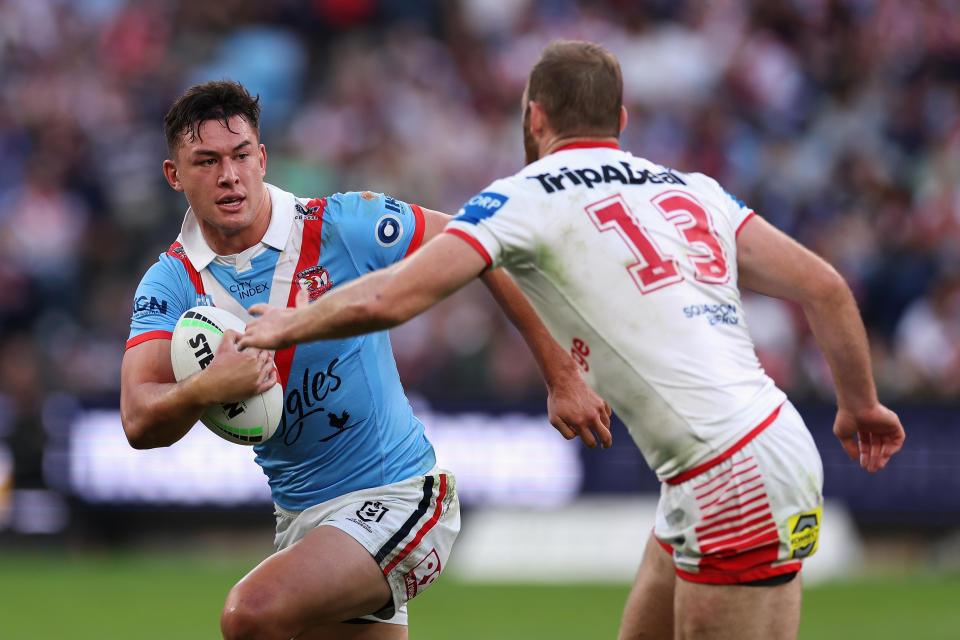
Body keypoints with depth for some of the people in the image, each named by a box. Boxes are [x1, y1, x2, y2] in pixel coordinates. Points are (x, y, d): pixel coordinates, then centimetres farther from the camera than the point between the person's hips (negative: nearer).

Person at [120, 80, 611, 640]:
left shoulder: (343, 226, -13)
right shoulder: (171, 284, -3)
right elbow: (140, 424, -16)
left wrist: (562, 377, -8)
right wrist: (206, 388, -39)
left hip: (396, 498, -6)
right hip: (300, 518, 6)